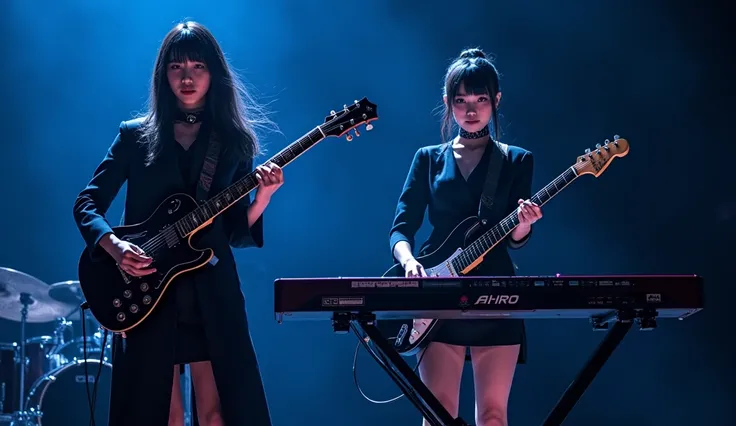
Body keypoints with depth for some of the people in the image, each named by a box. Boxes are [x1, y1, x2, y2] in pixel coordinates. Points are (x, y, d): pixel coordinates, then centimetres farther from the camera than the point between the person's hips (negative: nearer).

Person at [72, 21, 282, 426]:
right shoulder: (136, 135, 6)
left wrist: (262, 197, -12)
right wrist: (114, 245, -14)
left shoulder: (234, 142, 8)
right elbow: (86, 203, 4)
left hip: (213, 293, 1)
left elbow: (237, 232, 6)